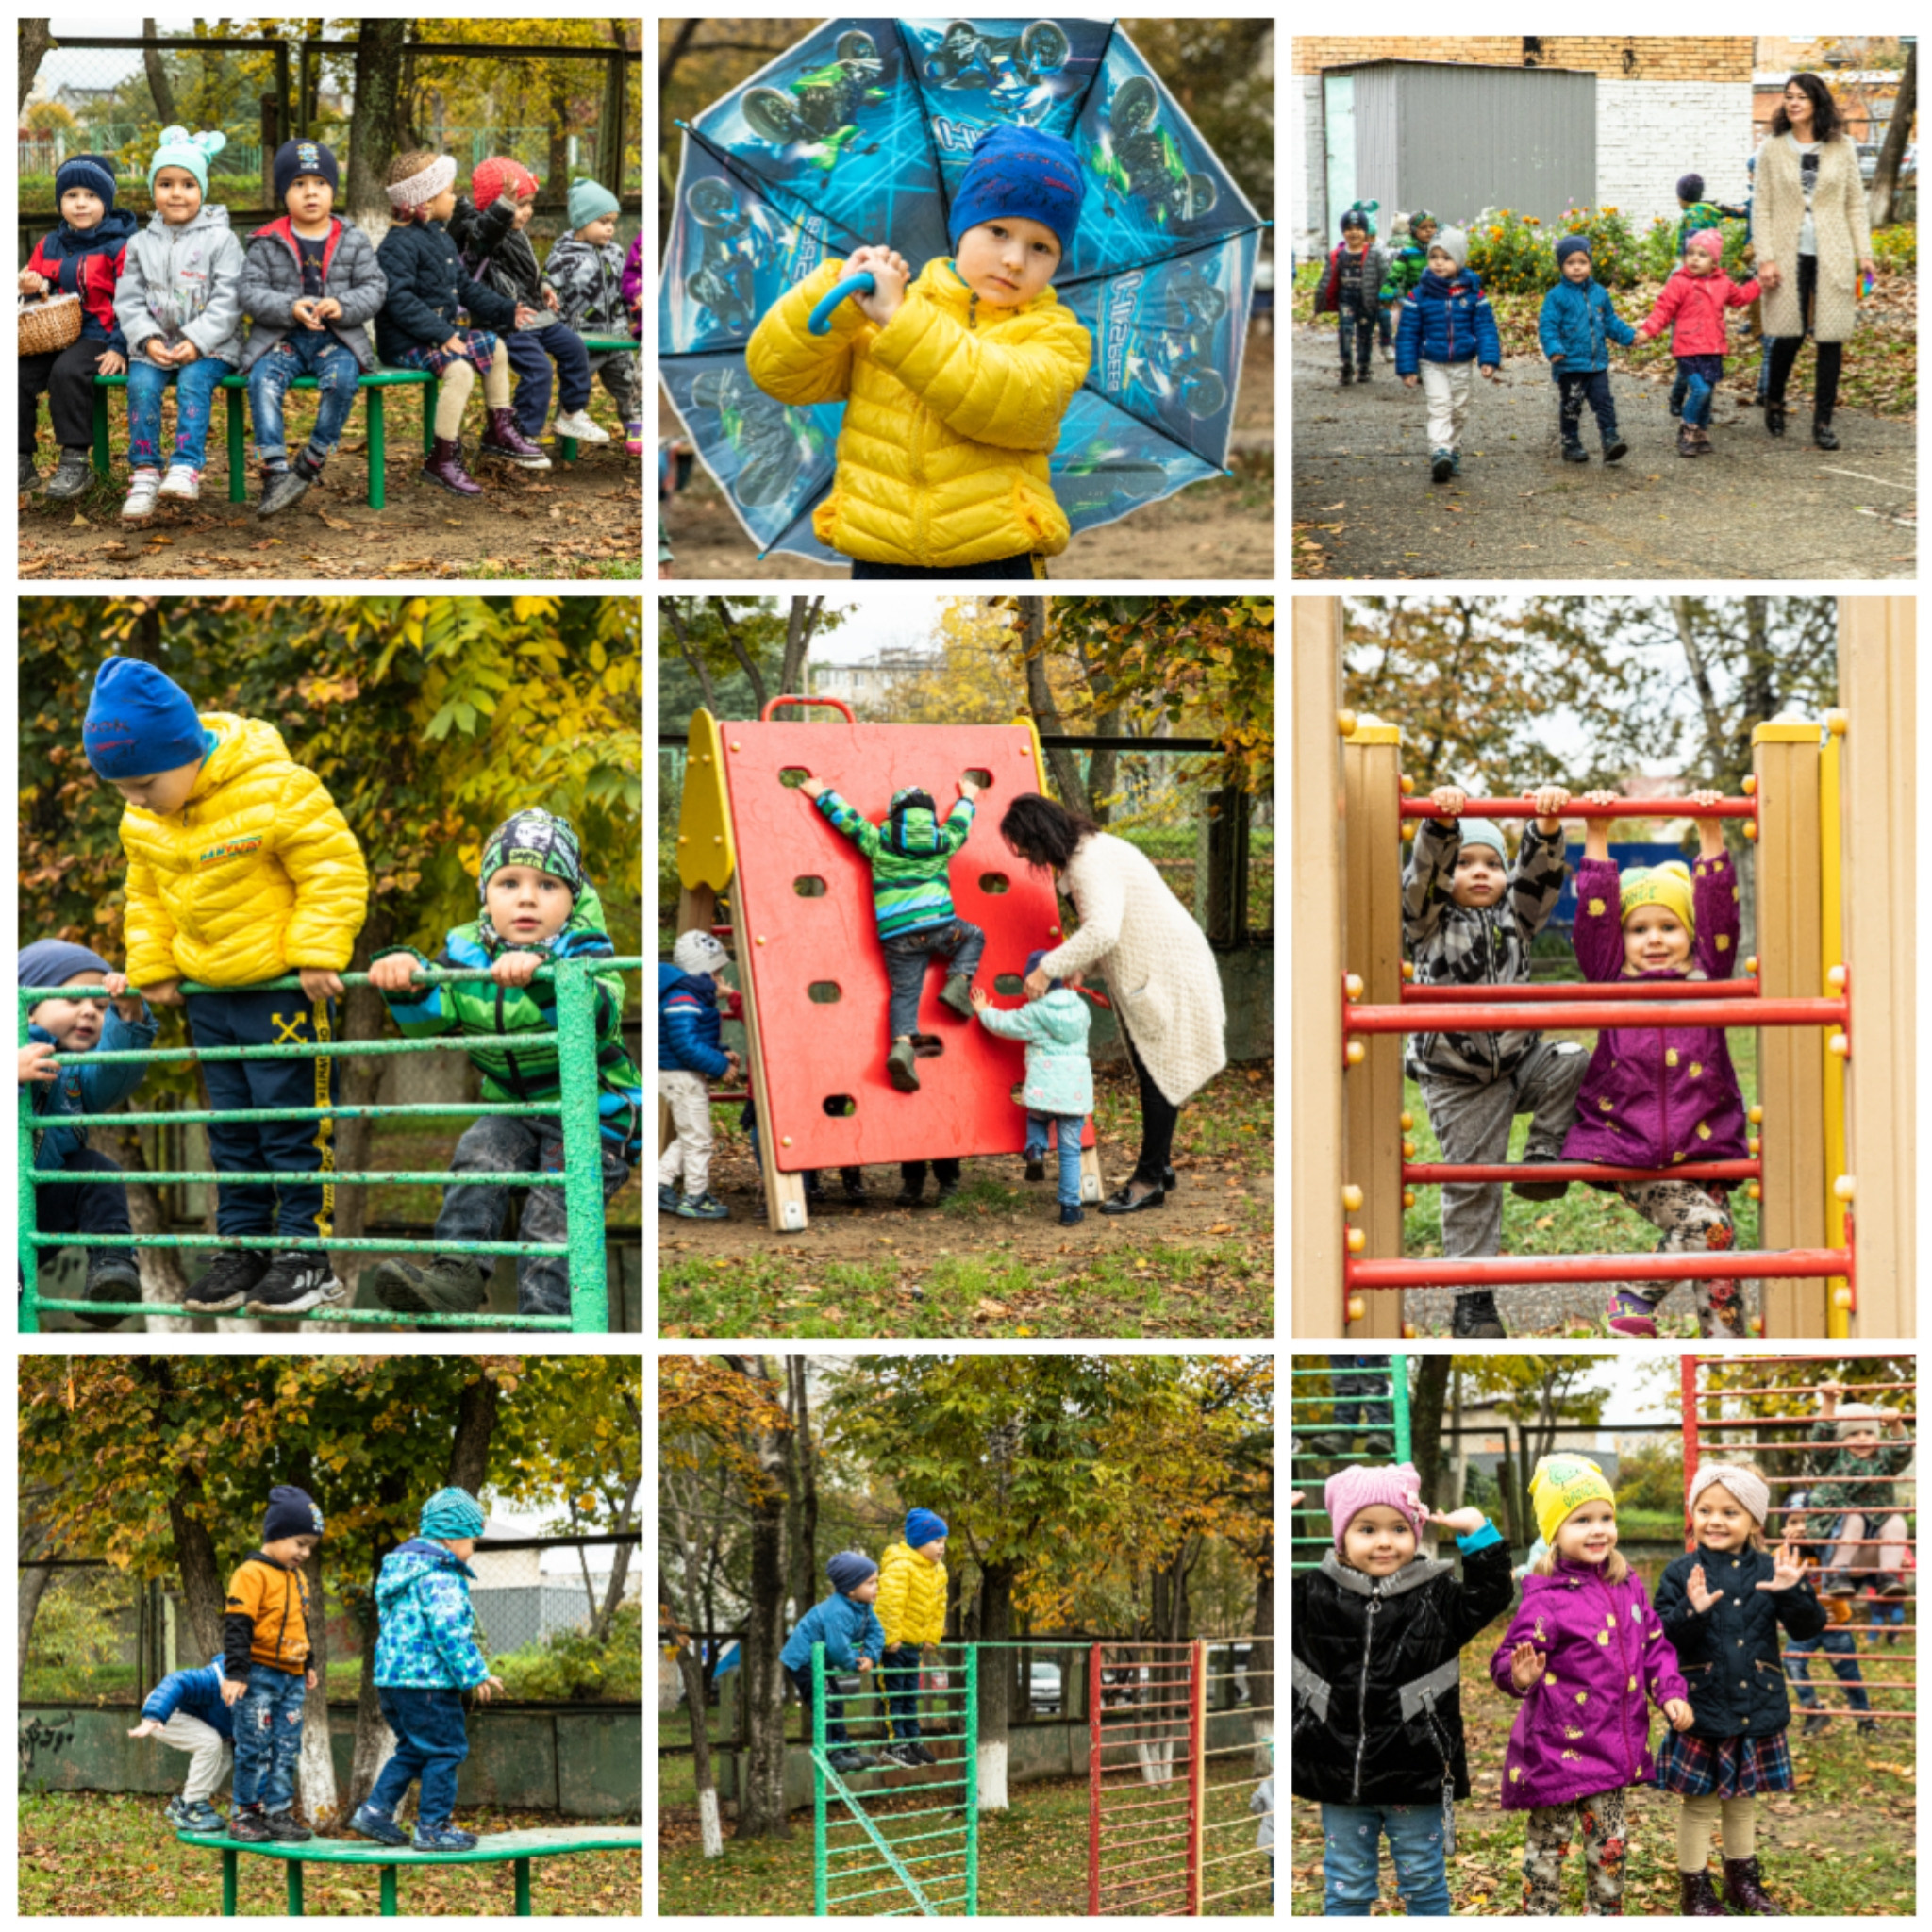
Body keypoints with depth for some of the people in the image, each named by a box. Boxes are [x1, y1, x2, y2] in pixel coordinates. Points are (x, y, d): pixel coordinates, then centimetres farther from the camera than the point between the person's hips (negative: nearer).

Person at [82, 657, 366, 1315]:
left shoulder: (275, 791, -21)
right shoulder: (143, 822, 2)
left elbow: (335, 871, -17)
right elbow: (146, 894, 17)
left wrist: (318, 954, -20)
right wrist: (152, 968, 8)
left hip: (286, 988, -7)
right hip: (207, 993, 7)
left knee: (293, 1126, -2)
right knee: (231, 1129, 12)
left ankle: (306, 1251, 4)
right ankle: (243, 1247, 19)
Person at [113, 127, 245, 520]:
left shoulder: (220, 240, 2)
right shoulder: (141, 244, 13)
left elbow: (226, 301, -5)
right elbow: (128, 301, 8)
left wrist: (196, 342, -17)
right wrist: (147, 339, -10)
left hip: (209, 346, -3)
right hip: (154, 346, 3)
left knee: (195, 380, -32)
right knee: (141, 384, -25)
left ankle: (186, 468, -36)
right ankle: (144, 473, -23)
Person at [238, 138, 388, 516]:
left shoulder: (353, 242, 8)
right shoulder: (267, 243, 5)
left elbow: (374, 289, 2)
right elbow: (251, 292, -3)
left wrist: (343, 307, -19)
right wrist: (290, 309, -20)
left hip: (337, 339, 0)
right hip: (280, 339, 0)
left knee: (343, 378, -32)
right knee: (262, 380, -30)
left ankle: (311, 465, -18)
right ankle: (277, 471, -32)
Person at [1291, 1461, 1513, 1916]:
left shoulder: (1437, 1596, -3)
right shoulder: (1314, 1594, 0)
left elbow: (1490, 1597, -7)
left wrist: (1478, 1533, -16)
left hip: (1415, 1773, -1)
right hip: (1339, 1773, 1)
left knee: (1424, 1885, 13)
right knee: (1345, 1890, 12)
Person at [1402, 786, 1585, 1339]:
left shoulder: (1514, 919, 5)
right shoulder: (1430, 922, -3)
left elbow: (1538, 876, -11)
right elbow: (1428, 871, -22)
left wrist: (1547, 827, -31)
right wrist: (1442, 826, -41)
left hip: (1517, 1060, 3)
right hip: (1457, 1081, -3)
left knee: (1571, 1062, -25)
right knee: (1471, 1186, -2)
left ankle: (1543, 1162, -8)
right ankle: (1472, 1299, 6)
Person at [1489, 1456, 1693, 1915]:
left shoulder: (1627, 1586, 4)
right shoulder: (1546, 1599, -17)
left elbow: (1653, 1645, 15)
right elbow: (1508, 1661, -20)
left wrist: (1670, 1692, 2)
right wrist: (1520, 1675, -43)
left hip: (1612, 1748, 6)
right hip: (1558, 1749, -6)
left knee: (1609, 1844, 16)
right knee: (1548, 1845, 6)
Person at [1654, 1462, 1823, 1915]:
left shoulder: (1768, 1571, -2)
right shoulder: (1682, 1574, -7)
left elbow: (1809, 1628, -5)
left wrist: (1792, 1591, -24)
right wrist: (1691, 1611, -31)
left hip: (1755, 1711, 3)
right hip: (1701, 1709, -2)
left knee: (1743, 1800, 18)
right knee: (1699, 1803, 6)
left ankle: (1743, 1881, 33)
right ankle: (1694, 1889, 19)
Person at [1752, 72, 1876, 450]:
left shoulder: (1841, 148, 6)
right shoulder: (1772, 149, 3)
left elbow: (1855, 204, 9)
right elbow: (1762, 208, 3)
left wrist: (1864, 254, 2)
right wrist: (1765, 258, -6)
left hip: (1832, 256, 1)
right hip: (1789, 255, -1)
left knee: (1831, 337, -2)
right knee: (1789, 334, -2)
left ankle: (1822, 422, 5)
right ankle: (1774, 402, 25)